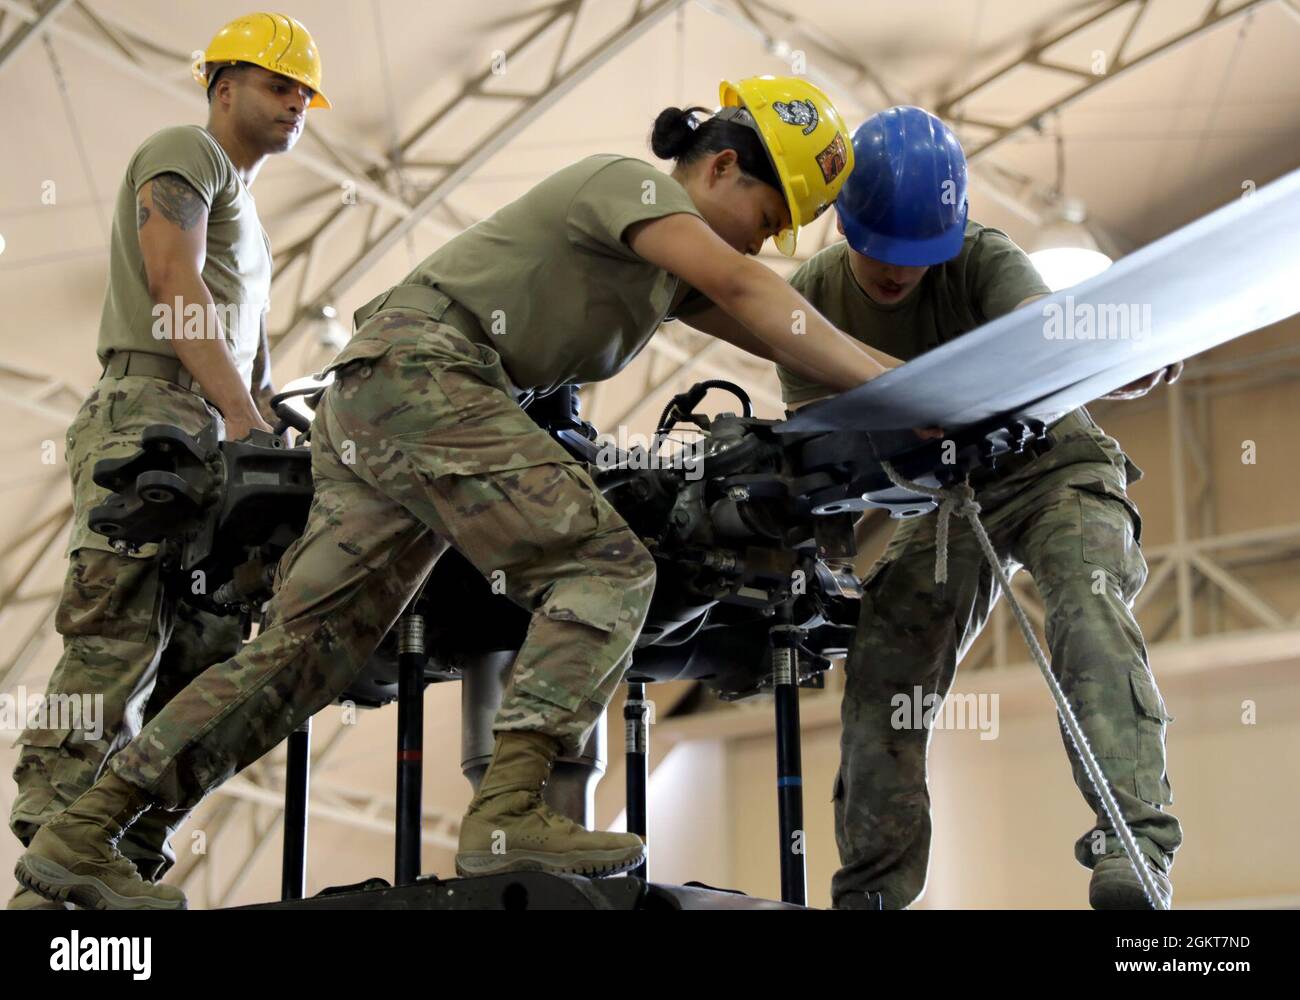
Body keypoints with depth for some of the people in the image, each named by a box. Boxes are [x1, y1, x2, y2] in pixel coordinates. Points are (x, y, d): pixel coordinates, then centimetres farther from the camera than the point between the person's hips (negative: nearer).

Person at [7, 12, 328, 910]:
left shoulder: (247, 218, 33)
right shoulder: (186, 152, 7)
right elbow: (172, 281, -10)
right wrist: (244, 418, -18)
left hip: (211, 450, 9)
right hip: (149, 417, -9)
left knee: (206, 662, 0)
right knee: (118, 645, -18)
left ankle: (131, 867, -2)